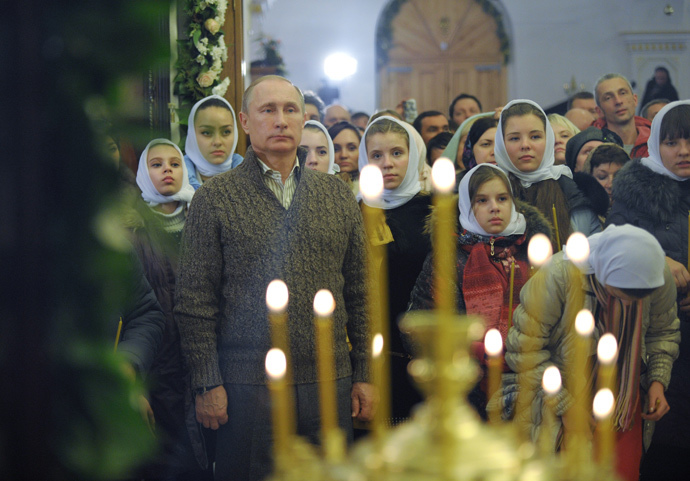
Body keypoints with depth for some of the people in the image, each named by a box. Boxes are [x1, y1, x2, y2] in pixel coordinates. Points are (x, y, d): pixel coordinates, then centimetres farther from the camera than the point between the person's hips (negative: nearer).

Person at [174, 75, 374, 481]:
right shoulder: (216, 198, 0)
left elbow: (360, 291, 12)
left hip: (329, 382, 3)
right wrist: (207, 383, -7)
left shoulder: (338, 195, 10)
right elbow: (195, 301, -2)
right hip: (247, 383, -3)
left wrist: (365, 374, 8)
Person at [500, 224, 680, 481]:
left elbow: (663, 332, 9)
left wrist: (658, 381, -6)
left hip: (622, 392, 3)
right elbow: (525, 349, -20)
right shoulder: (558, 276, -27)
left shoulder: (660, 278, -13)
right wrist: (565, 405, -19)